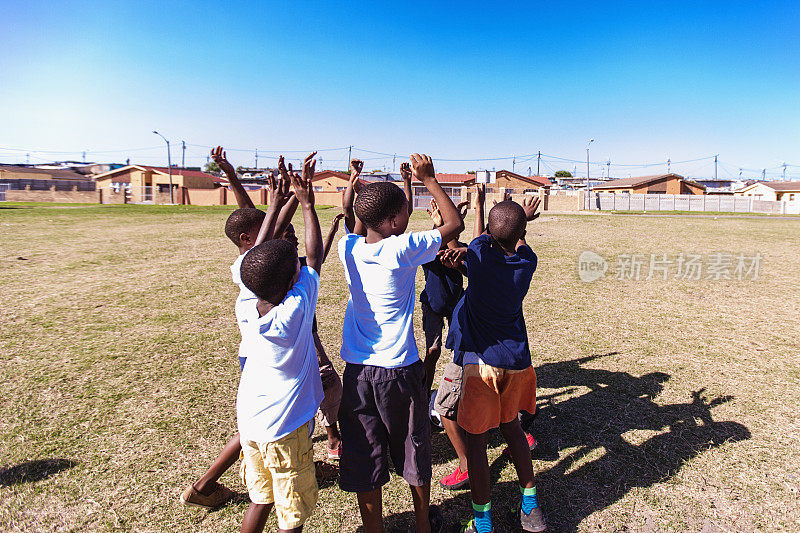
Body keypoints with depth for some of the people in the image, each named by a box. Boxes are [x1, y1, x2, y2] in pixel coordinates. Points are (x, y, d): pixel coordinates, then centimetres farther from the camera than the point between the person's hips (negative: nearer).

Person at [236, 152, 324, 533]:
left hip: (250, 421, 6)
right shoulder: (296, 308, -23)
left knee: (261, 500, 24)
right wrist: (307, 203, -3)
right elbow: (315, 255, -10)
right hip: (285, 429, -6)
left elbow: (264, 248, 2)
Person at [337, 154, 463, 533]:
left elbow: (356, 228, 23)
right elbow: (455, 223, -4)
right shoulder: (402, 249, -15)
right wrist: (429, 180, 3)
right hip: (399, 372, -3)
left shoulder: (349, 248, -2)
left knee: (364, 462, 12)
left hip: (356, 373, 3)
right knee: (414, 453, 19)